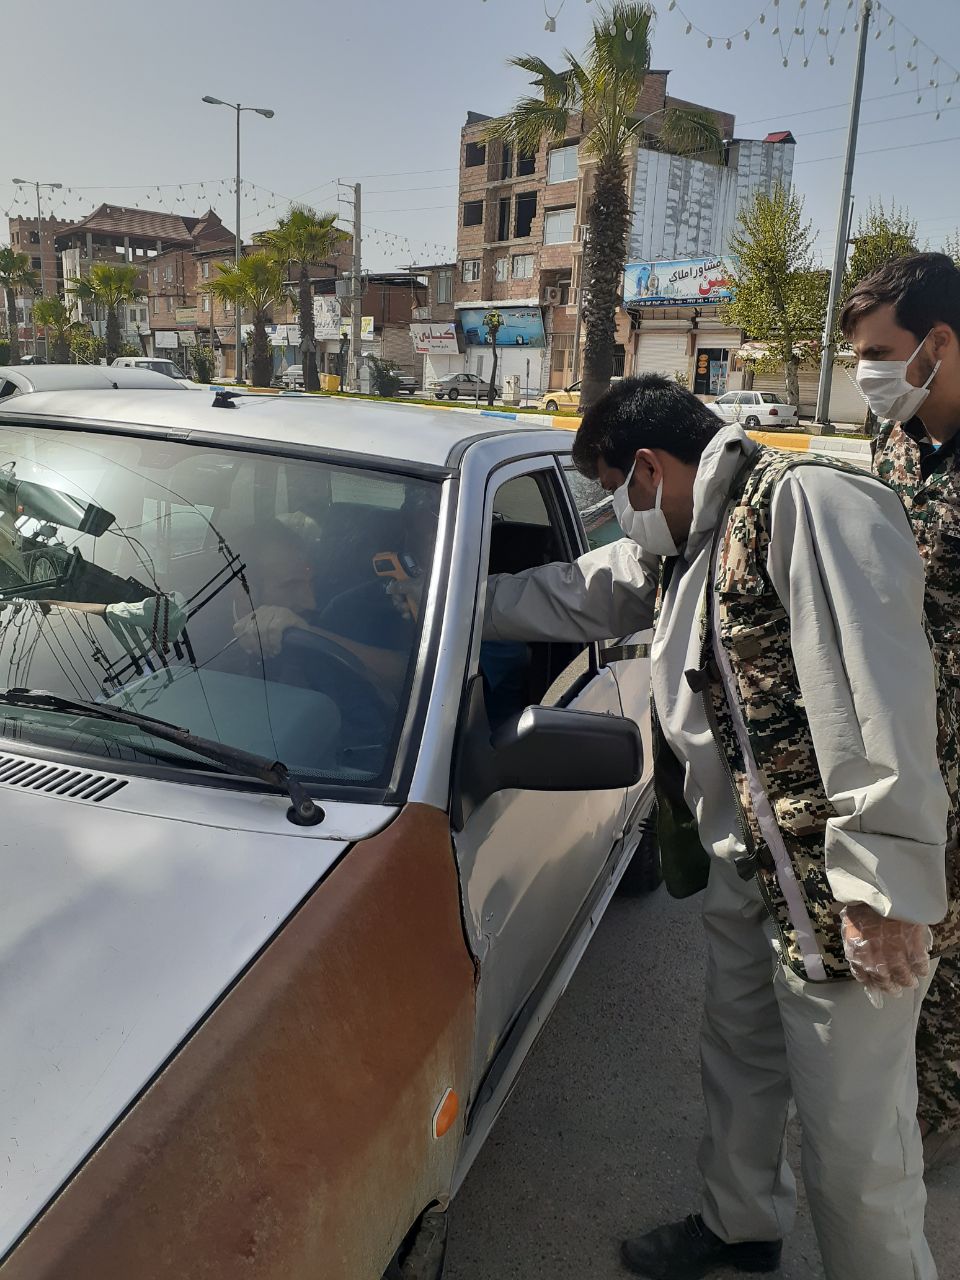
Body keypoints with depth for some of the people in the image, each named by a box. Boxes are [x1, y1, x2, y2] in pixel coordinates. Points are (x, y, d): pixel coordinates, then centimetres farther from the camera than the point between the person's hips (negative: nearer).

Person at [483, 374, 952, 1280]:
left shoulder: (808, 504, -17)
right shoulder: (682, 550, 14)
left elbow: (876, 698, -25)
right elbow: (570, 596, 24)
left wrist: (885, 887, -27)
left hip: (833, 895, -9)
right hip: (743, 875, 10)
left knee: (853, 1137, 5)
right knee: (738, 1068, 26)